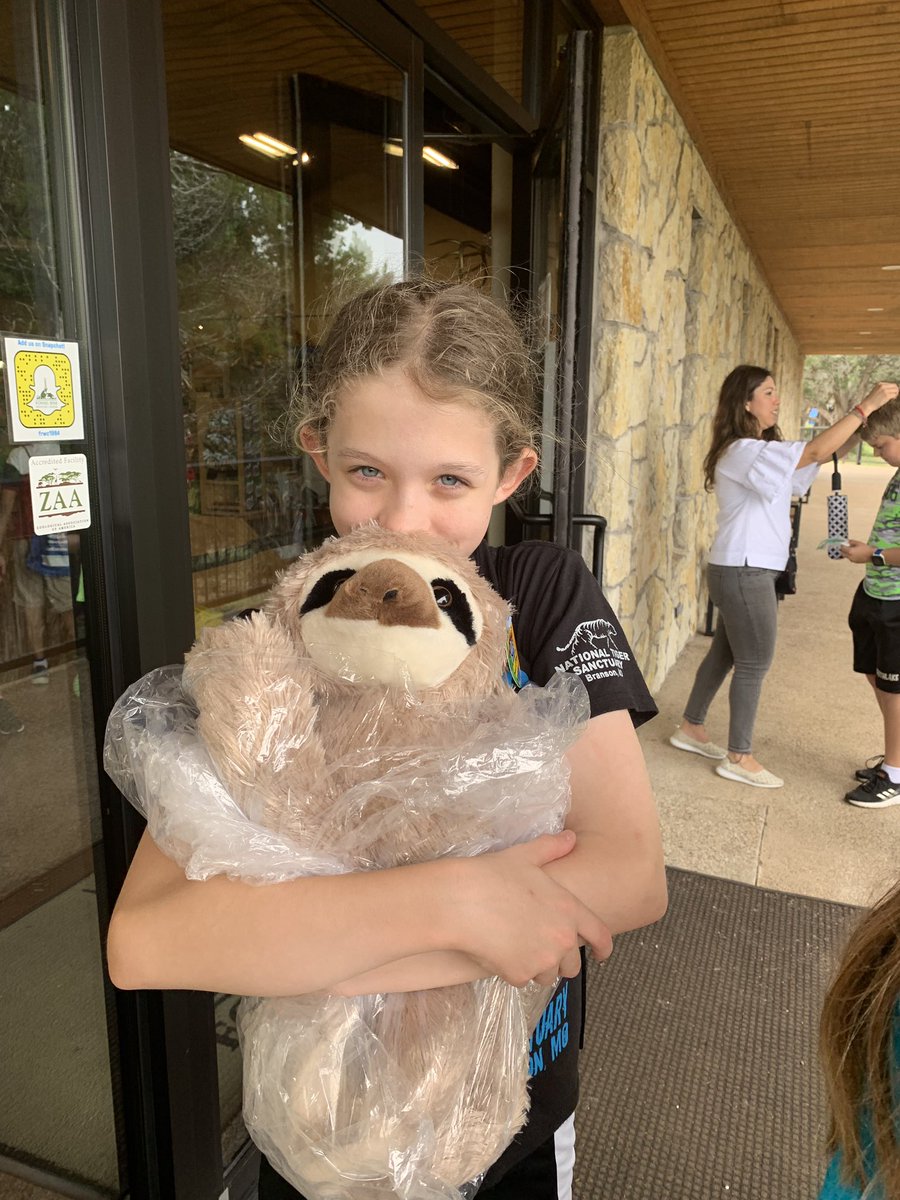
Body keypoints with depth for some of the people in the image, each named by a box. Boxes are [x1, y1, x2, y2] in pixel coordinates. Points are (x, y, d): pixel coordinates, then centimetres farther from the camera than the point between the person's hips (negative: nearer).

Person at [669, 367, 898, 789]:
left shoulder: (766, 449, 14)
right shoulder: (741, 452, -17)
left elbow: (825, 454, 12)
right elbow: (815, 451, -23)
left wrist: (866, 424, -2)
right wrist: (865, 406, -17)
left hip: (747, 569, 10)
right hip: (743, 571, -10)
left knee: (724, 653, 17)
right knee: (754, 663, -1)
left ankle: (691, 728, 30)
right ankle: (738, 757, 10)